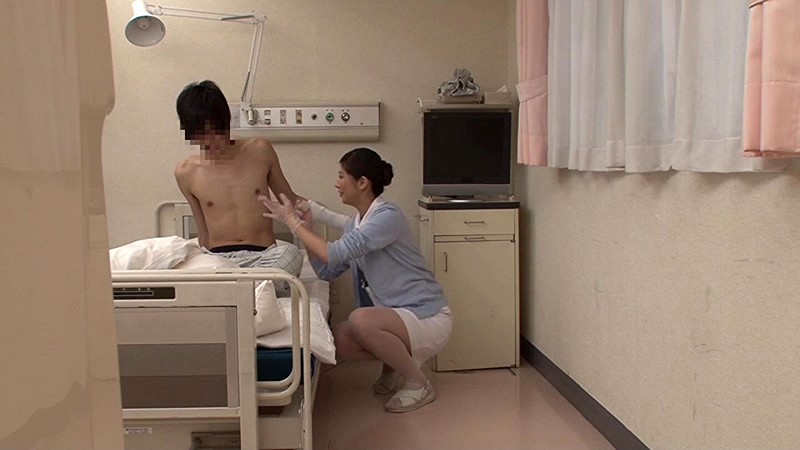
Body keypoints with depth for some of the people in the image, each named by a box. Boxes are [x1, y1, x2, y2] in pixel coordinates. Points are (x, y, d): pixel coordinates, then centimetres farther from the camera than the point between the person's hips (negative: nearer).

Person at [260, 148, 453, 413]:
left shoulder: (388, 216, -18)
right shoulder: (354, 224, 9)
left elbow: (336, 254, -25)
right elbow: (326, 271, 9)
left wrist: (293, 222, -15)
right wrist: (305, 227, 2)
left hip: (427, 318, -8)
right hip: (396, 317, 8)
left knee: (361, 320, -32)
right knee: (338, 341, -13)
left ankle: (419, 384, -10)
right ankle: (395, 362, 15)